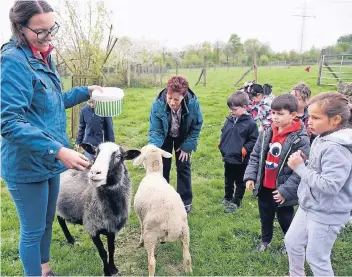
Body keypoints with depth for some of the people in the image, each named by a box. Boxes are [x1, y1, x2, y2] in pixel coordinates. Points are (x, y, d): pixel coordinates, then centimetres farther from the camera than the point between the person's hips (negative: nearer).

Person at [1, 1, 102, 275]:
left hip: (48, 161, 9)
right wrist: (58, 150, -33)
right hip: (27, 165, -9)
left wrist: (85, 91, 10)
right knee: (33, 231, 9)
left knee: (47, 222, 23)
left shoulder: (43, 57, 7)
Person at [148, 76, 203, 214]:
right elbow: (155, 131, -26)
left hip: (183, 138, 0)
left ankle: (185, 201, 21)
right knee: (163, 167, 6)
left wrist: (187, 146, -14)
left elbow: (196, 126, -16)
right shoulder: (158, 104, -35)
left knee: (184, 167, 6)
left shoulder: (193, 103, -33)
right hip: (165, 137, 0)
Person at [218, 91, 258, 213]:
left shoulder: (250, 123, -16)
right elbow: (223, 133, 13)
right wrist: (222, 146, 3)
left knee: (240, 182, 13)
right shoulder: (229, 120, 1)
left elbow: (254, 140, -14)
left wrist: (245, 149, -20)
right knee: (228, 180, 23)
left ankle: (236, 202, 28)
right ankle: (227, 198, 42)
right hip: (228, 158, 6)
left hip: (240, 160, -6)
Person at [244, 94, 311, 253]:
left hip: (282, 191, -5)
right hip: (264, 186, 5)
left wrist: (286, 190, -21)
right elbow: (255, 156, 5)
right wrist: (250, 177, -4)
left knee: (285, 219, 17)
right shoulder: (266, 133, -3)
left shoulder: (300, 140, -20)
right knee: (265, 217, 23)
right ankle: (266, 239, 48)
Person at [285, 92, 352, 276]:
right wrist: (304, 162, -7)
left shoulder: (336, 148, -27)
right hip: (309, 207, 10)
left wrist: (300, 167, -25)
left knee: (316, 258, 10)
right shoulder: (322, 139, 2)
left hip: (326, 215, -9)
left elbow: (329, 185, -31)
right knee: (292, 241, 24)